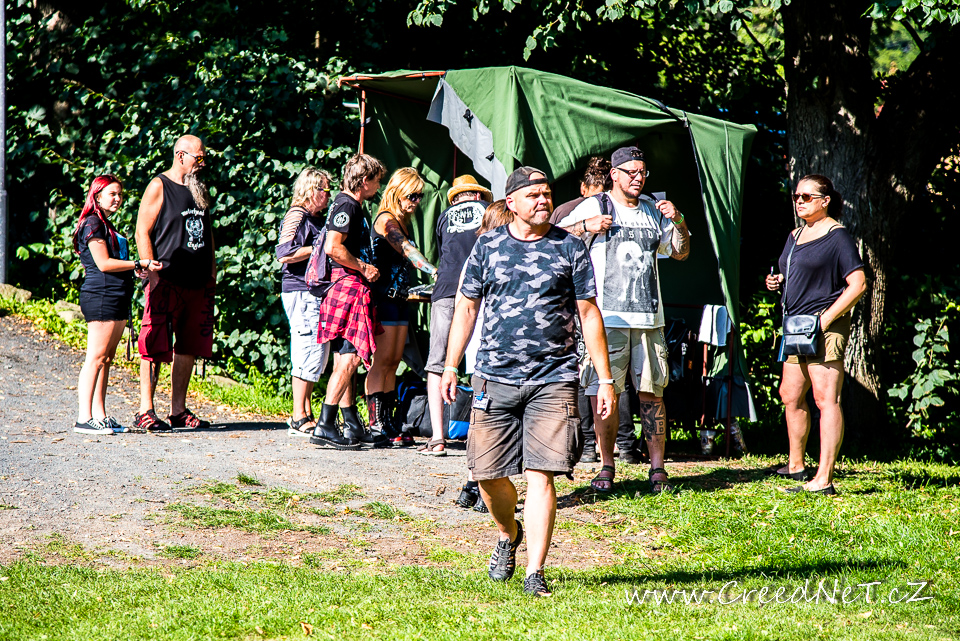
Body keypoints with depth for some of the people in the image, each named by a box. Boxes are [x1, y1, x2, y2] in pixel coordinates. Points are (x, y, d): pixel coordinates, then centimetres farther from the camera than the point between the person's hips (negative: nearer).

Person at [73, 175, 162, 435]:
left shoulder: (107, 226, 22)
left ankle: (100, 416, 11)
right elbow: (103, 263, -16)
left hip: (118, 296, 10)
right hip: (101, 295, -10)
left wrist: (135, 270, 11)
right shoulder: (93, 224, -9)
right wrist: (139, 264, -14)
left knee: (107, 358, 9)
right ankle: (84, 418, -13)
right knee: (97, 357, -11)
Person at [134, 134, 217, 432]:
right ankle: (145, 410, -6)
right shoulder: (159, 187, -3)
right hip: (167, 281, -7)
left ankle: (178, 410, 14)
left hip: (198, 283, 7)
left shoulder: (199, 189, 18)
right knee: (156, 348, -8)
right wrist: (151, 272, -16)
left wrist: (211, 270, 17)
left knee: (188, 348, 8)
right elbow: (142, 232, -8)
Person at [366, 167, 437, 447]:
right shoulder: (386, 220, -11)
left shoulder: (402, 222, 17)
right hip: (383, 297, -9)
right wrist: (433, 271, -35)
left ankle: (388, 422, 10)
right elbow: (407, 250, -24)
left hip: (398, 298, 9)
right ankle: (376, 424, -11)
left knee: (393, 362, 8)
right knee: (382, 360, -10)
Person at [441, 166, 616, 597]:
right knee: (488, 473, 2)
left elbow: (589, 315, 6)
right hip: (495, 376, 2)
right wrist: (450, 368, 10)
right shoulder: (487, 246, 8)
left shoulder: (570, 248, 5)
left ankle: (535, 573, -7)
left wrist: (605, 379, 2)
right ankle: (509, 535, 33)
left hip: (553, 378, -2)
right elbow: (467, 308, 15)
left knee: (541, 473, -9)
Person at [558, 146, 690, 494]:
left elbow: (680, 253, 21)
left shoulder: (653, 210, 17)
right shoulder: (595, 207, 4)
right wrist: (586, 226, -16)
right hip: (607, 317, -3)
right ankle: (606, 467, 2)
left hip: (649, 318, 3)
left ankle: (657, 468, 5)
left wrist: (679, 223, 3)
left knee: (652, 393, 2)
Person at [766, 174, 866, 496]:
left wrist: (826, 318, -19)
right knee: (790, 395, 16)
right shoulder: (795, 236, 17)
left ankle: (824, 480, -19)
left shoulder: (837, 236, -9)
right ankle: (796, 466, 31)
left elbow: (858, 284, -15)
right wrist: (777, 282, 8)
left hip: (825, 328, -10)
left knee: (826, 398, -13)